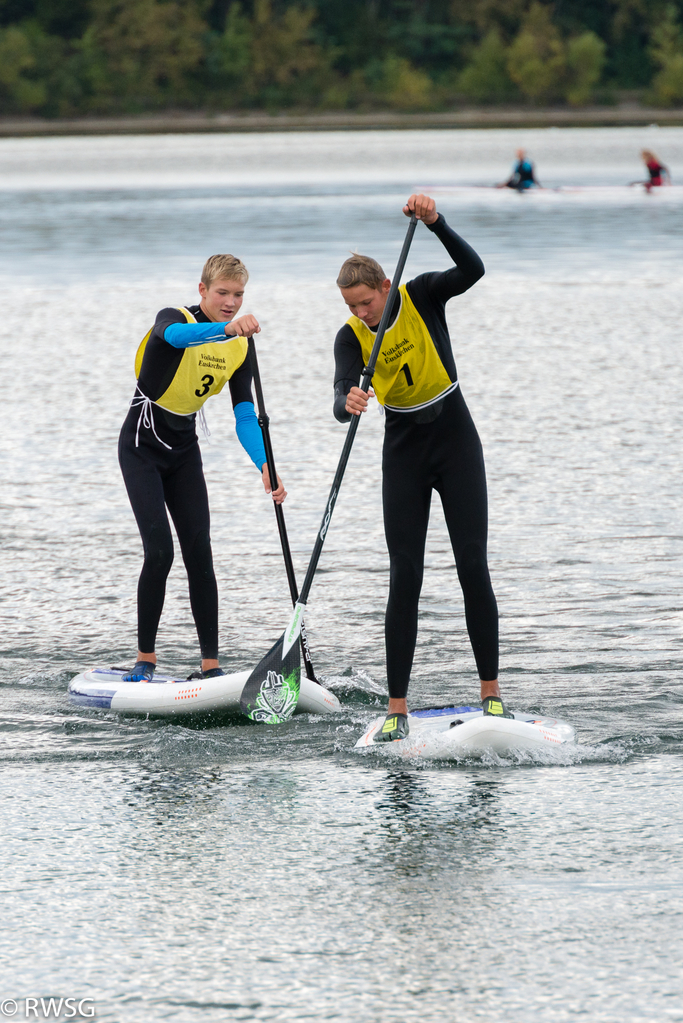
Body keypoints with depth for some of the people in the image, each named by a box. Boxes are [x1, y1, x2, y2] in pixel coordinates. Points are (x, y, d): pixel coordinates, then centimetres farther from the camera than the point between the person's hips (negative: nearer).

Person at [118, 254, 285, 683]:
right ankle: (145, 660, -4)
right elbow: (178, 335, -46)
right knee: (160, 550, -15)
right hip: (143, 447, -5)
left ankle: (211, 664, -1)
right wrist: (225, 328, -65)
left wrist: (265, 466, -25)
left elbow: (245, 418, -8)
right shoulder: (173, 318, -18)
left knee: (200, 553, -2)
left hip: (184, 451, 5)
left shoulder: (240, 346, -2)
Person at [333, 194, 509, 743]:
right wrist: (348, 403, -48)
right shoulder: (351, 337, -9)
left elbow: (473, 269, -29)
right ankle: (397, 709, -4)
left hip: (455, 441, -1)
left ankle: (492, 693, 1)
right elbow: (343, 397, -24)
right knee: (405, 578, -5)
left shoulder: (422, 296, -11)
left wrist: (436, 223, -41)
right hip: (404, 453, 1)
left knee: (473, 567, -6)